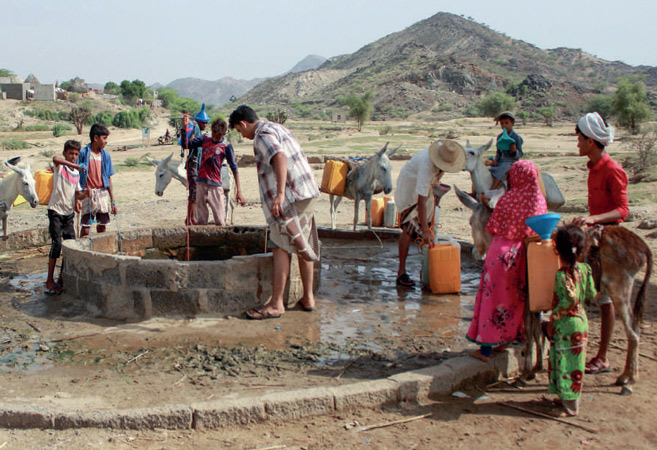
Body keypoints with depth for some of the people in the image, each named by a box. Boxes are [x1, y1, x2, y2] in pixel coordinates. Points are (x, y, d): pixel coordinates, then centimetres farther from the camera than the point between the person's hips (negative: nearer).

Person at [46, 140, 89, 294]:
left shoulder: (77, 173, 13)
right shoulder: (60, 167, -5)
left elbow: (77, 195, 12)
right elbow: (55, 158, -30)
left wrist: (85, 194, -9)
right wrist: (74, 165, -38)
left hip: (69, 212, 6)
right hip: (56, 210, -6)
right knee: (57, 244, -12)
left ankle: (62, 279, 16)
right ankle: (50, 281, -6)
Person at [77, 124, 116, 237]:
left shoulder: (105, 155, 6)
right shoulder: (83, 153, -7)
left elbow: (108, 179, 9)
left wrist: (113, 201, 8)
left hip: (103, 194, 4)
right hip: (88, 194, -4)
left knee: (102, 227, 8)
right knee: (85, 229, -4)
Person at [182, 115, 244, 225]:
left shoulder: (226, 146, -3)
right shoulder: (205, 139, 9)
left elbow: (234, 168, -5)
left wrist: (238, 191, -11)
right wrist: (185, 127, -4)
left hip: (215, 185, -4)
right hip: (201, 183, 4)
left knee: (220, 221, -8)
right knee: (201, 220, 7)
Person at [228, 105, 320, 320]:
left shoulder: (262, 135, -9)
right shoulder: (278, 128, 21)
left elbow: (280, 157, -26)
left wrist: (280, 193, -33)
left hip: (291, 197, -10)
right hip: (308, 193, 10)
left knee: (281, 247, -6)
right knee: (304, 246, 14)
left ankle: (276, 304, -4)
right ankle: (308, 298, 20)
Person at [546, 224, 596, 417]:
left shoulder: (561, 275, -22)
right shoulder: (584, 269, -1)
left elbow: (569, 299, -30)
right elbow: (591, 295, 4)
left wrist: (553, 317, -19)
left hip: (565, 324, -8)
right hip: (580, 320, 8)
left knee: (567, 361, 1)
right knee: (568, 361, 19)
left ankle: (571, 406, 10)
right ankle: (567, 397, 31)